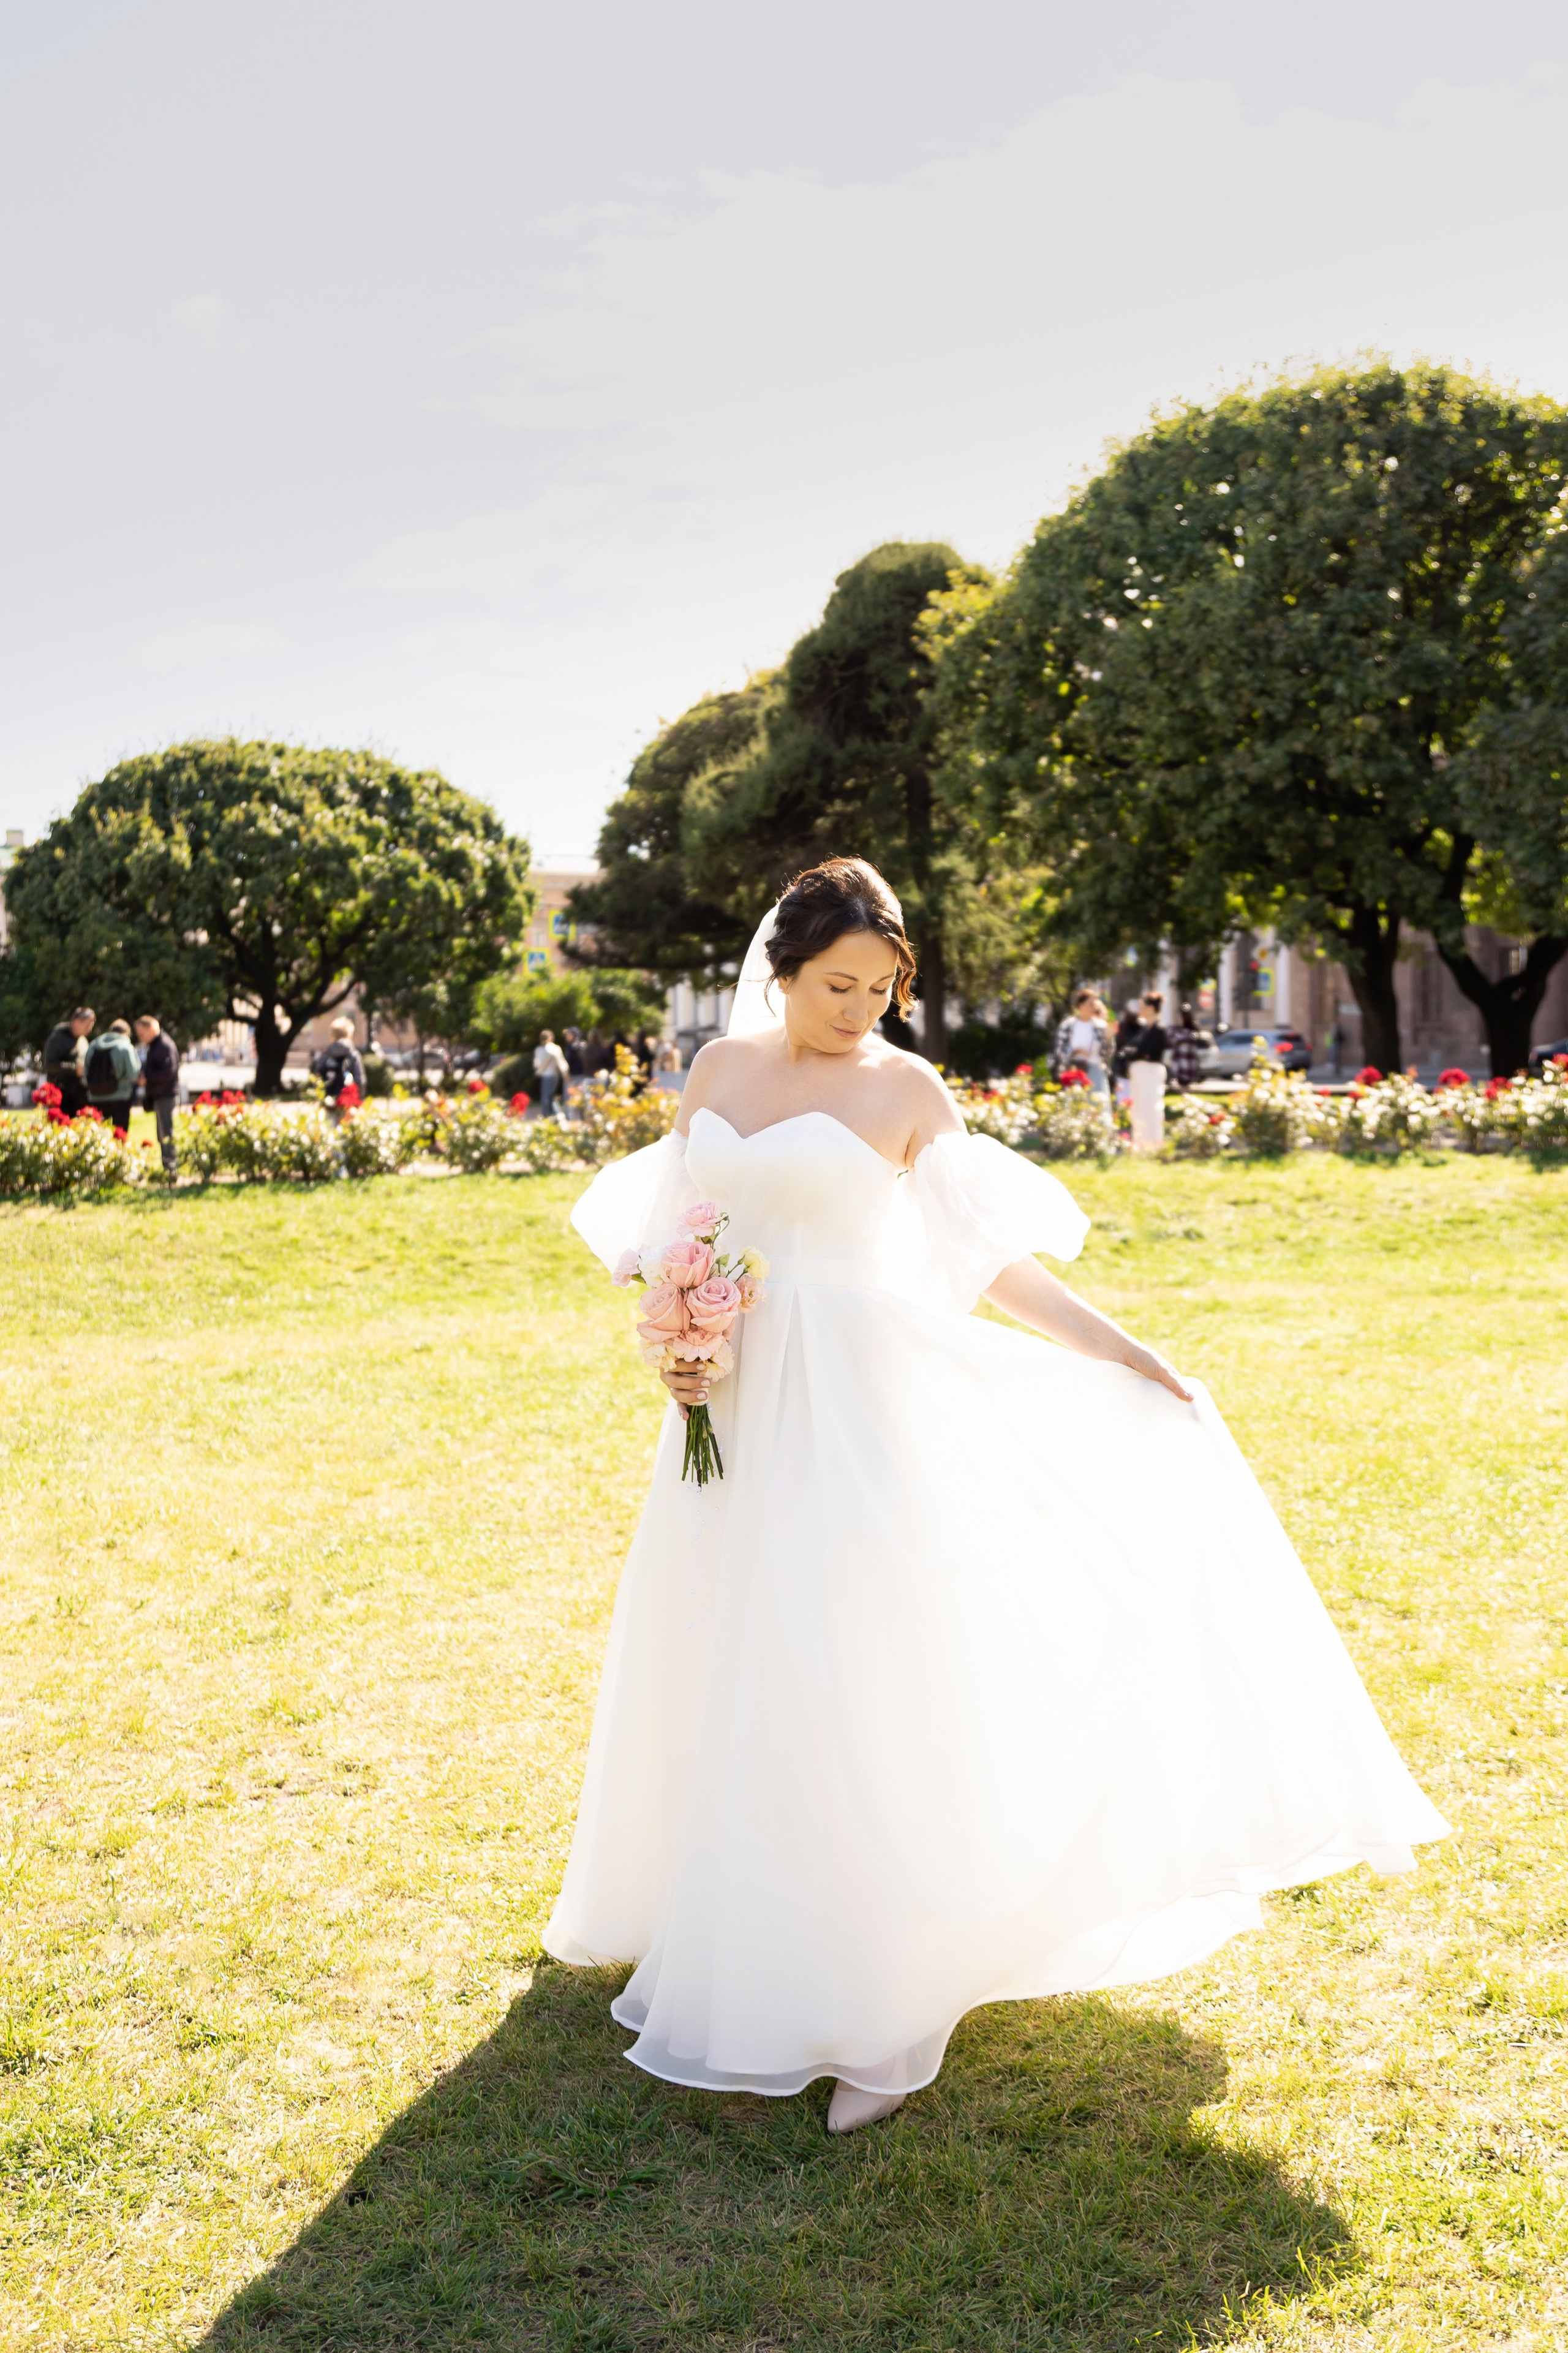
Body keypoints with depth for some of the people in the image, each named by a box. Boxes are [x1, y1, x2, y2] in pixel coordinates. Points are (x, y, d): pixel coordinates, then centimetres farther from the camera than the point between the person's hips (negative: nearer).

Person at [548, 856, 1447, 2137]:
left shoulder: (907, 1091, -3)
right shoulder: (721, 1067, 9)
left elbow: (994, 1262, -1)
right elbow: (670, 1227, 15)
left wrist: (1133, 1359, -6)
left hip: (853, 1408, -4)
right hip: (738, 1406, 5)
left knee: (858, 1683, -5)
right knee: (726, 1682, 12)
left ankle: (895, 2006, 3)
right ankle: (729, 1953, 30)